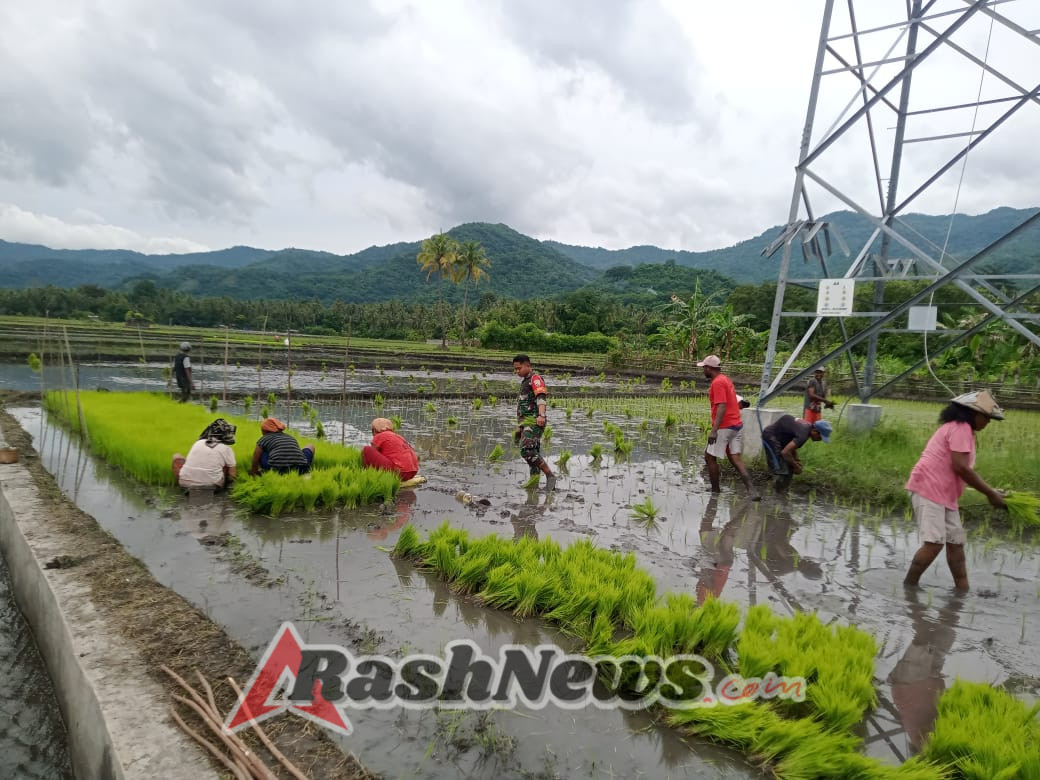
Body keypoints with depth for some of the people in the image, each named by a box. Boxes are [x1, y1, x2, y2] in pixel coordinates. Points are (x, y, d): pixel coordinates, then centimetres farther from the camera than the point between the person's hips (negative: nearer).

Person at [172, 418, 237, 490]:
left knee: (177, 457, 23)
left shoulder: (198, 442, 10)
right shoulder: (227, 449, 0)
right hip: (212, 485, -1)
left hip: (186, 484, 1)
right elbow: (232, 474, 2)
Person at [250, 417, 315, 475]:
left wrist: (253, 473, 39)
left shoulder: (264, 439, 16)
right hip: (301, 471, 1)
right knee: (311, 446, 32)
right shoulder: (291, 438, 27)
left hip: (278, 472, -1)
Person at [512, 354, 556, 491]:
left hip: (534, 422, -10)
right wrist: (519, 427, 28)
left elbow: (541, 397, -22)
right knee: (532, 454, 6)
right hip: (526, 423, 10)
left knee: (527, 450, -23)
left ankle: (550, 476, -19)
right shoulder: (524, 382, 26)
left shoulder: (535, 379, -4)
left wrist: (541, 415, -38)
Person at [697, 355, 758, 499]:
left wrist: (714, 431, -26)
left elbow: (722, 407, -23)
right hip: (737, 425, 9)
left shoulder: (717, 382, -15)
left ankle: (715, 490, 12)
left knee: (710, 457, 4)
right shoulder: (725, 379, 15)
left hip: (725, 427, -9)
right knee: (735, 458, 4)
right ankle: (751, 489, -6)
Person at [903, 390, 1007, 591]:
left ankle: (962, 589, 21)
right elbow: (960, 467, -19)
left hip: (944, 494, 11)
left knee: (956, 541, 13)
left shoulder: (963, 430, 21)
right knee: (934, 543, -14)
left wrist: (990, 491, 13)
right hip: (928, 489, -11)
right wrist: (990, 493, -12)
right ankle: (908, 586, -5)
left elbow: (965, 469, 21)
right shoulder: (961, 428, -12)